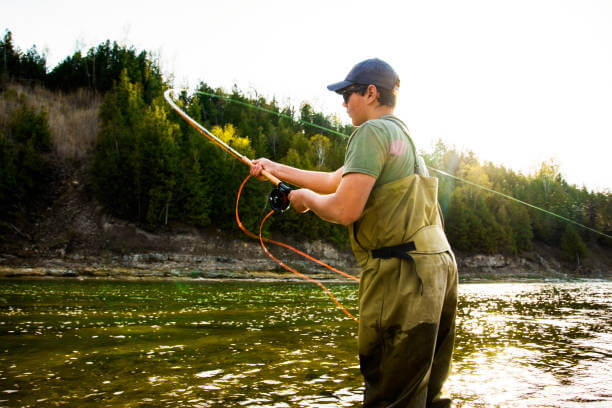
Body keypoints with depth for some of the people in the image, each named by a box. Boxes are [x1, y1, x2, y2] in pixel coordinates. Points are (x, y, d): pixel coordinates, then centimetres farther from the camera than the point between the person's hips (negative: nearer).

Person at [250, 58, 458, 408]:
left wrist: (305, 198, 3)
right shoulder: (401, 134, 23)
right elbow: (335, 181, 28)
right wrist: (277, 169, 32)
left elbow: (344, 209, -18)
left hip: (403, 273, -10)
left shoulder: (373, 131, -7)